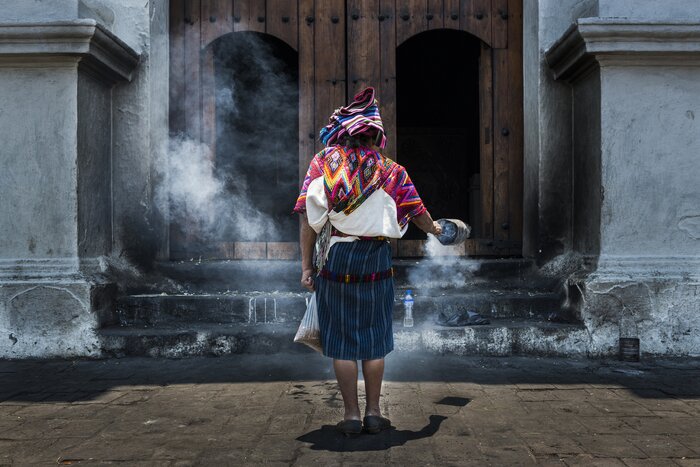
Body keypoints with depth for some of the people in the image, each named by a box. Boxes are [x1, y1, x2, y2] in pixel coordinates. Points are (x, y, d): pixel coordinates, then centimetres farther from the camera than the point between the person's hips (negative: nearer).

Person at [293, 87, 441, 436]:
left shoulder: (323, 162, 3)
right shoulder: (391, 170, 6)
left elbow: (309, 218, -4)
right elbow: (418, 213, 10)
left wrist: (307, 266, -1)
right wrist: (434, 229, 33)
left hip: (335, 258, -1)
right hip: (376, 259, 1)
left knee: (341, 340, 7)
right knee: (374, 339, 11)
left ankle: (351, 415, 12)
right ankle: (373, 413, 17)